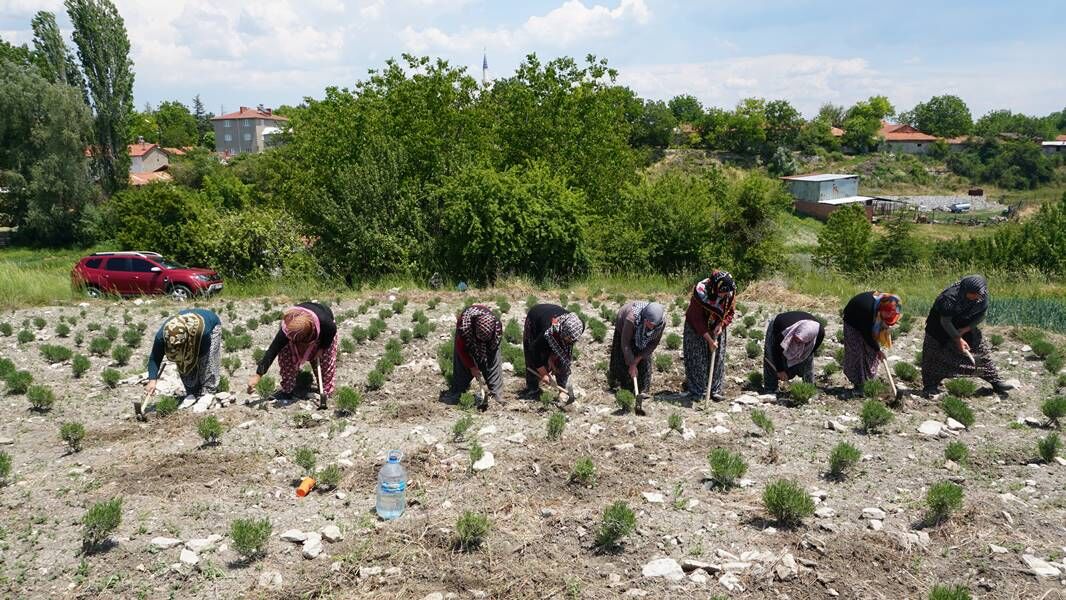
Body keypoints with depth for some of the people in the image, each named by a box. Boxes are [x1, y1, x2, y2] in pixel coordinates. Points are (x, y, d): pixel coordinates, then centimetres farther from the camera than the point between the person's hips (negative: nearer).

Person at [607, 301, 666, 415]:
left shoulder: (662, 322, -35)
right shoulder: (632, 319, -45)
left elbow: (654, 342, -18)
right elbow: (625, 343, -31)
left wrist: (637, 360, -19)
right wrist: (632, 364, -27)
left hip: (643, 338, 3)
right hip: (624, 328, -3)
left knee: (644, 363, -4)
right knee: (622, 361, -3)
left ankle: (640, 398, 0)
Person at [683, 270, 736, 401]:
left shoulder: (730, 293, -18)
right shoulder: (700, 292, -32)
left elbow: (730, 312, -1)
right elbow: (697, 320, -25)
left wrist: (722, 324, -21)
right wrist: (709, 340, -25)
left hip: (717, 328, 4)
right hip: (697, 328, -4)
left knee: (718, 357, 3)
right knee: (697, 359, -5)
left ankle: (715, 389, 12)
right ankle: (695, 390, 5)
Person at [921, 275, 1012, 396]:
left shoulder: (983, 296, -19)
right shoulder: (950, 297, -36)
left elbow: (981, 316, -4)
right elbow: (945, 321, -27)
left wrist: (965, 329, -17)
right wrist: (958, 339, -26)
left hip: (965, 325, 5)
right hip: (941, 324, -5)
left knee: (981, 350, 1)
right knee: (935, 354, -6)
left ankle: (995, 381, 10)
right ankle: (930, 385, 5)